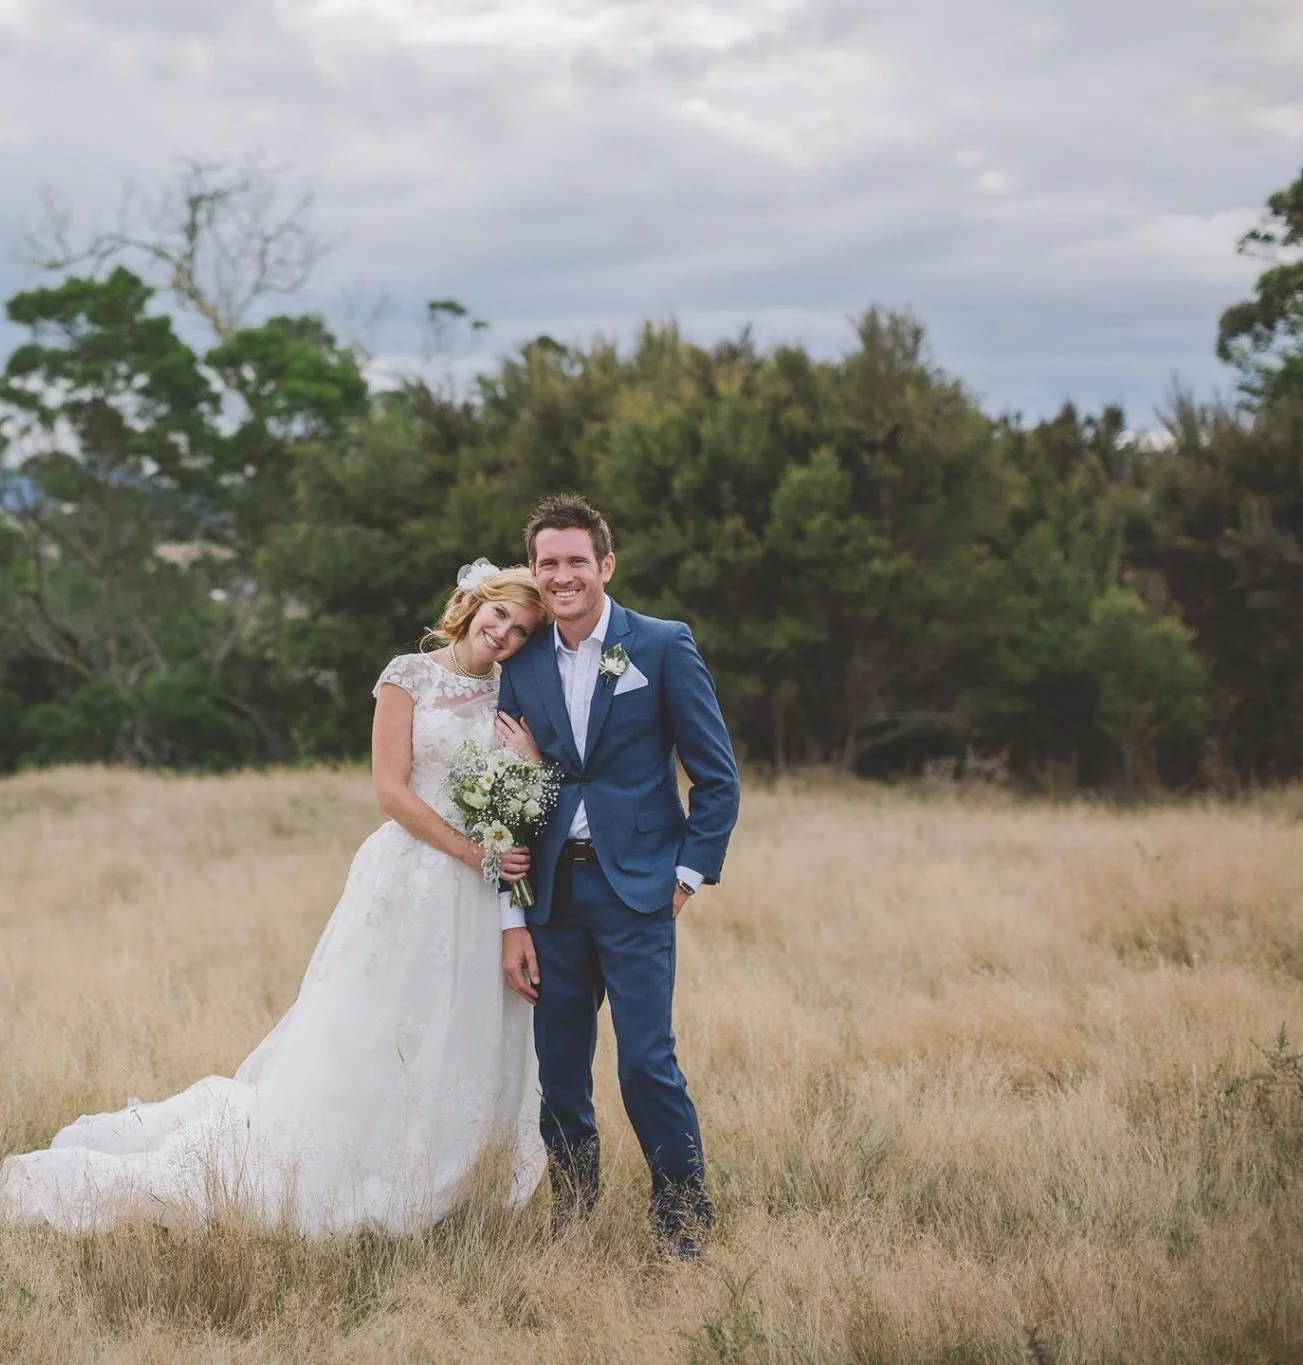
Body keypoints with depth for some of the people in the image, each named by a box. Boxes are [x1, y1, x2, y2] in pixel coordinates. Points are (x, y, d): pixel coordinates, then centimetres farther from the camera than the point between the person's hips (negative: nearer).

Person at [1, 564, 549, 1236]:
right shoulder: (410, 676, -5)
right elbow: (391, 788, -10)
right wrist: (471, 852, -15)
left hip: (481, 900, 5)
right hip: (411, 874, -5)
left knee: (463, 1048, 8)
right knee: (367, 1038, -2)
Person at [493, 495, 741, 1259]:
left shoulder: (664, 647, -2)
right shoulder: (523, 667, 9)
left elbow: (717, 775, 0)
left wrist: (690, 875, -6)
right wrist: (512, 922, 6)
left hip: (635, 888, -4)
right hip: (554, 891, 4)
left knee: (646, 1063, -10)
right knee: (559, 1075, 6)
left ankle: (687, 1225, 3)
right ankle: (571, 1221, 18)